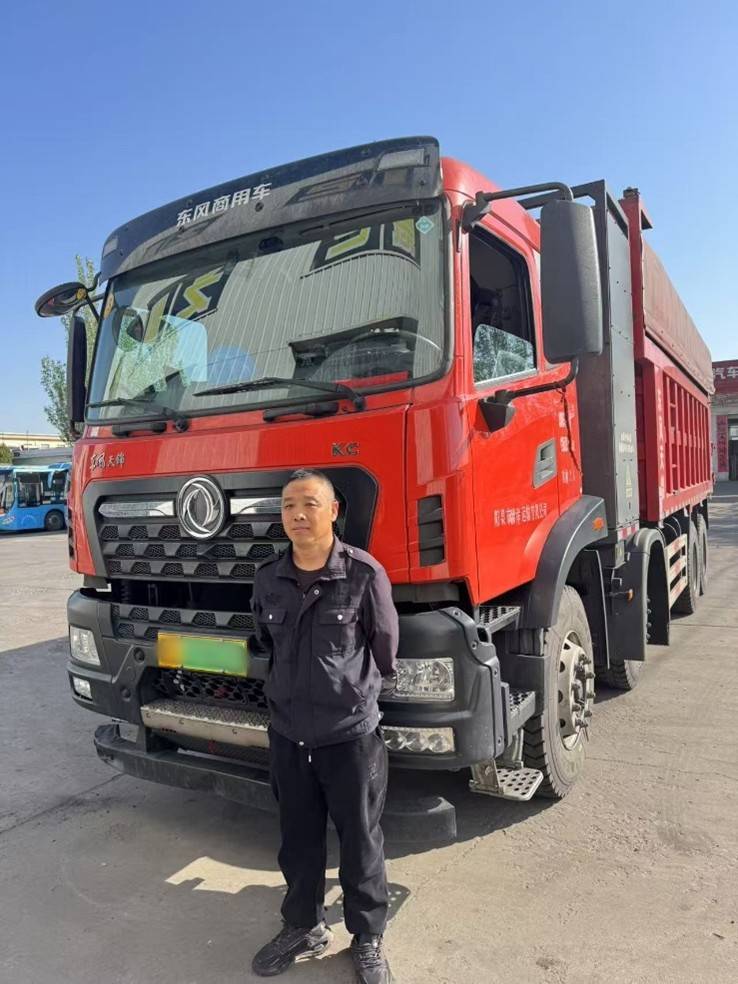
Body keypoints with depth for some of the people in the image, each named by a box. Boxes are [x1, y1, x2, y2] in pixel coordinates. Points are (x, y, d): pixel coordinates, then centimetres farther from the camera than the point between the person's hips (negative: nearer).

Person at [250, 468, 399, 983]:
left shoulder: (364, 573, -17)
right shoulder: (268, 577, -2)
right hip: (287, 733, 4)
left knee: (360, 841, 14)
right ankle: (303, 926, 43)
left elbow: (386, 650, -3)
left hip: (352, 733, -4)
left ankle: (369, 939, 36)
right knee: (298, 838, 21)